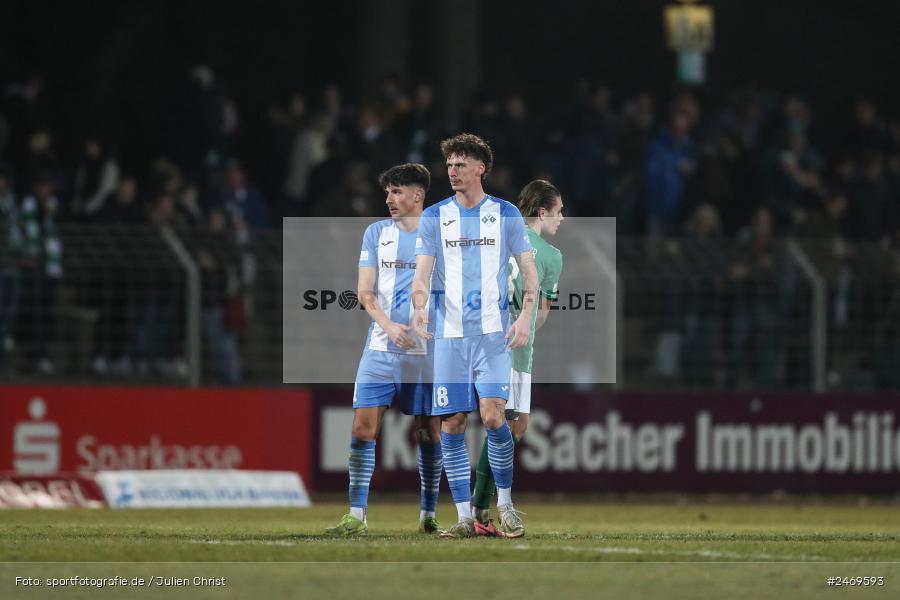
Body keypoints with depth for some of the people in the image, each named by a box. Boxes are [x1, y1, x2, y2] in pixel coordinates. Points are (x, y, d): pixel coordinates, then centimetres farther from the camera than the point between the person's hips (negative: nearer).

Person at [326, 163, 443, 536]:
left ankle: (428, 515, 15)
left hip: (427, 351, -1)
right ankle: (356, 516, -7)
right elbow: (366, 293, 4)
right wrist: (390, 326, -12)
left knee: (429, 432, 3)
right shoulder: (377, 233, 8)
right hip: (382, 348, 1)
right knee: (363, 427, -8)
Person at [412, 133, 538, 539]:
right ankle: (465, 517, 5)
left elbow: (528, 270, 7)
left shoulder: (505, 214, 5)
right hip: (449, 333, 2)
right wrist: (419, 307, -19)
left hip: (492, 331, -2)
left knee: (492, 414, -15)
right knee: (452, 425, -1)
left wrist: (526, 315, -7)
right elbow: (422, 272, 1)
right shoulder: (434, 216, 8)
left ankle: (506, 505, 2)